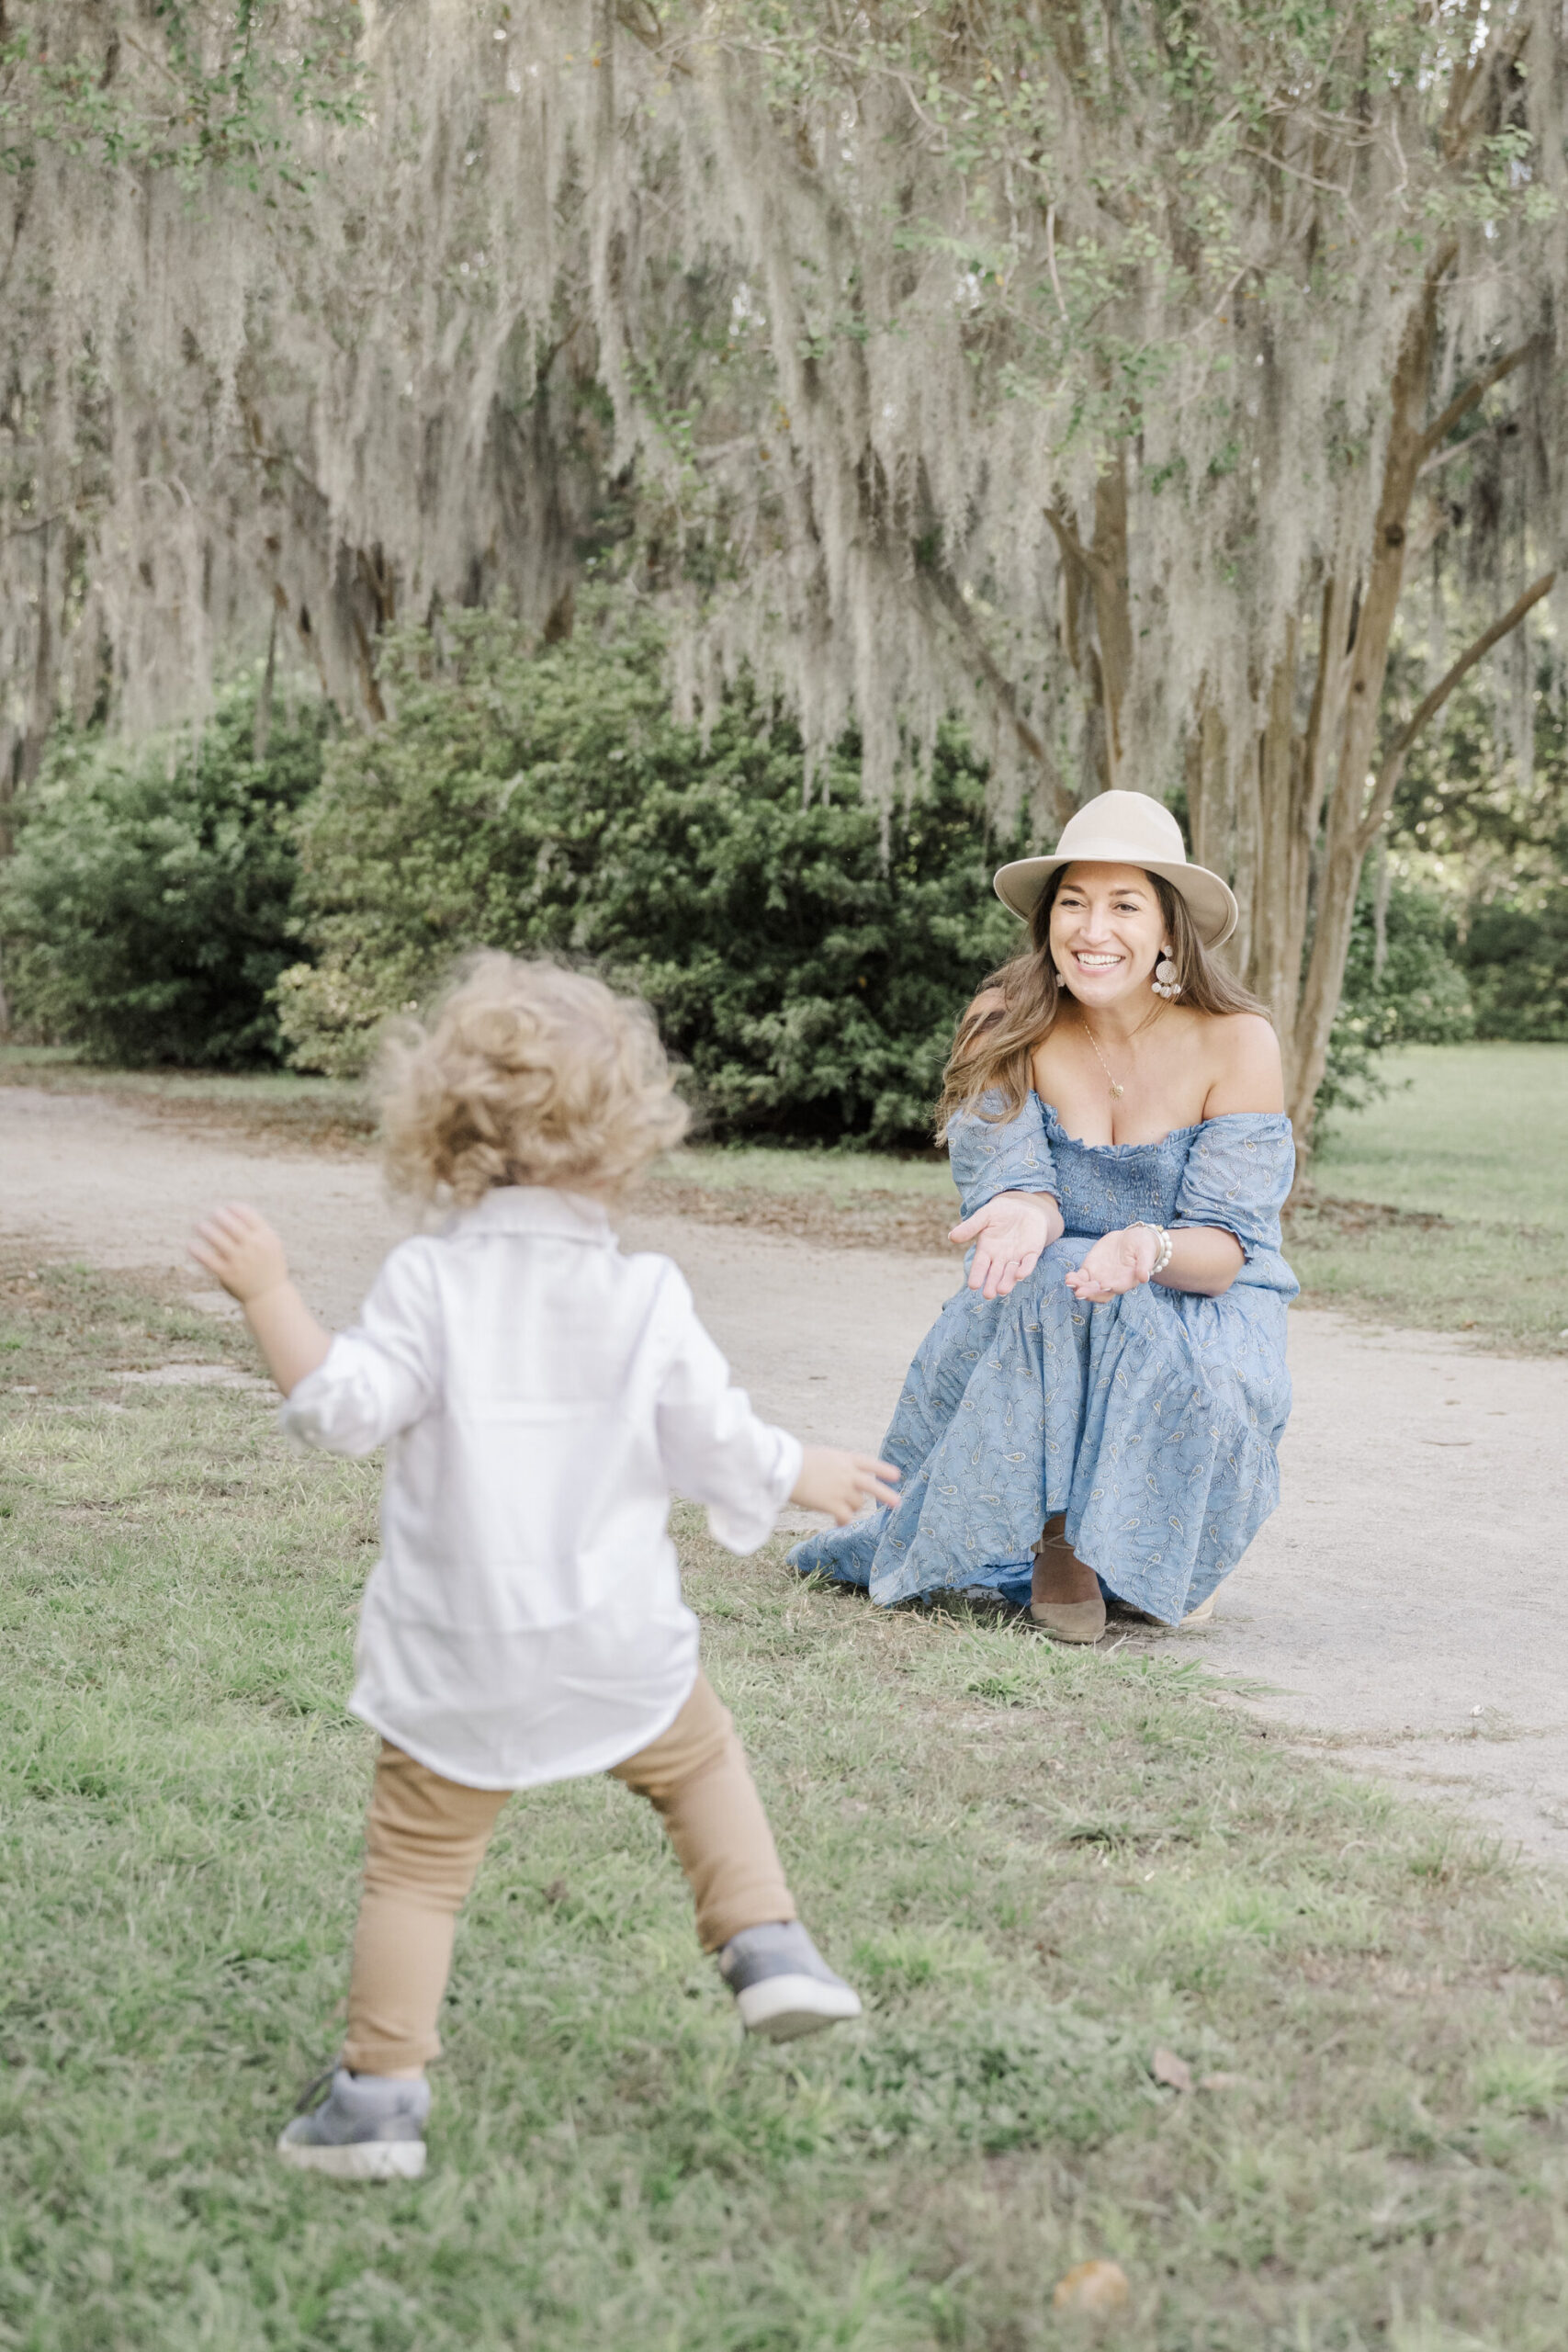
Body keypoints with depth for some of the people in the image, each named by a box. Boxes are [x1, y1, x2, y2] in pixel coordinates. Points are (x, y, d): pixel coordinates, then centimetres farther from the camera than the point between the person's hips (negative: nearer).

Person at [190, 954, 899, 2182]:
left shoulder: (428, 1281, -9)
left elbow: (344, 1406, -17)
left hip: (456, 1658, -1)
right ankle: (767, 1946, 22)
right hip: (615, 1643, 1)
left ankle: (378, 2094, 6)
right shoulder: (646, 1298, -5)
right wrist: (811, 1475, 18)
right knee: (702, 1760, 29)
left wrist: (269, 1296, -10)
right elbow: (721, 1445, 0)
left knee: (420, 1861, 7)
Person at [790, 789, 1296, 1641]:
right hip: (1046, 1311, 1)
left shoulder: (1236, 1042, -13)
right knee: (1041, 1282, -34)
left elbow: (1224, 1248, -16)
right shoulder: (1008, 1029, -8)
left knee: (1197, 1382, -35)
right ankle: (1055, 1538, -18)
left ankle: (1164, 1560, -4)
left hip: (1202, 1306, -1)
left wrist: (1151, 1248, -41)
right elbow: (1010, 1182, -14)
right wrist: (1024, 1214, -40)